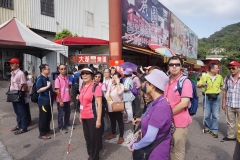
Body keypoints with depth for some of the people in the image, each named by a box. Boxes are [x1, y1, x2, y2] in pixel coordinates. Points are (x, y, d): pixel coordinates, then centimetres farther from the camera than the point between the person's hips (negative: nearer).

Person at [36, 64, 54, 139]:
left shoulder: (47, 78, 12)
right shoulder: (40, 79, -14)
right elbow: (38, 90, -23)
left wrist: (52, 92, 16)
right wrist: (47, 86, -22)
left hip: (49, 101, 9)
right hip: (43, 101, -9)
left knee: (49, 116, 18)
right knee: (43, 118, 0)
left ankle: (47, 129, 34)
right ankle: (42, 134, 10)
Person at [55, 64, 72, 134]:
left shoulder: (67, 78, 5)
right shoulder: (58, 79, -14)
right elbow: (57, 91, -15)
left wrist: (70, 97, 11)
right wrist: (60, 101, -15)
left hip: (67, 99, 6)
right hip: (61, 100, -6)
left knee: (67, 113, 17)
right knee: (61, 114, 7)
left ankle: (67, 125, 33)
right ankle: (61, 127, 21)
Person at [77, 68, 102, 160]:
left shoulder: (95, 87, -14)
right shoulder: (82, 87, 9)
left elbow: (99, 104, -18)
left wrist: (98, 119, -20)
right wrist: (81, 114, 19)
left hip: (93, 117, -7)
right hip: (84, 117, 7)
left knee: (94, 138, 7)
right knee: (87, 137, 18)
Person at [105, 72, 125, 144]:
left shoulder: (121, 85, -11)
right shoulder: (110, 86, 8)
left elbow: (119, 92, -33)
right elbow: (106, 95, 16)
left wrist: (118, 83, -25)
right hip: (110, 107, 7)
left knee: (120, 122, 6)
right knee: (112, 121, 21)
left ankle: (121, 136, 18)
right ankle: (113, 133, 39)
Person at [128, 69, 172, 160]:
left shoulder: (161, 106, -30)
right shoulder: (156, 102, 0)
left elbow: (150, 137, -30)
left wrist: (135, 146, -15)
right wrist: (142, 120, 5)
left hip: (157, 151, -8)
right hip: (151, 147, 8)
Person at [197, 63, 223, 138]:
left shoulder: (219, 77, 4)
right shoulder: (204, 76, -3)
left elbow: (222, 85, 21)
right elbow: (198, 85, 1)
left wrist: (220, 89, 4)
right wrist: (202, 84, -17)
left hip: (216, 98, 2)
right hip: (207, 97, -1)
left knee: (216, 115, 2)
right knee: (207, 115, 9)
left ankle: (214, 130, 13)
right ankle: (207, 128, 28)